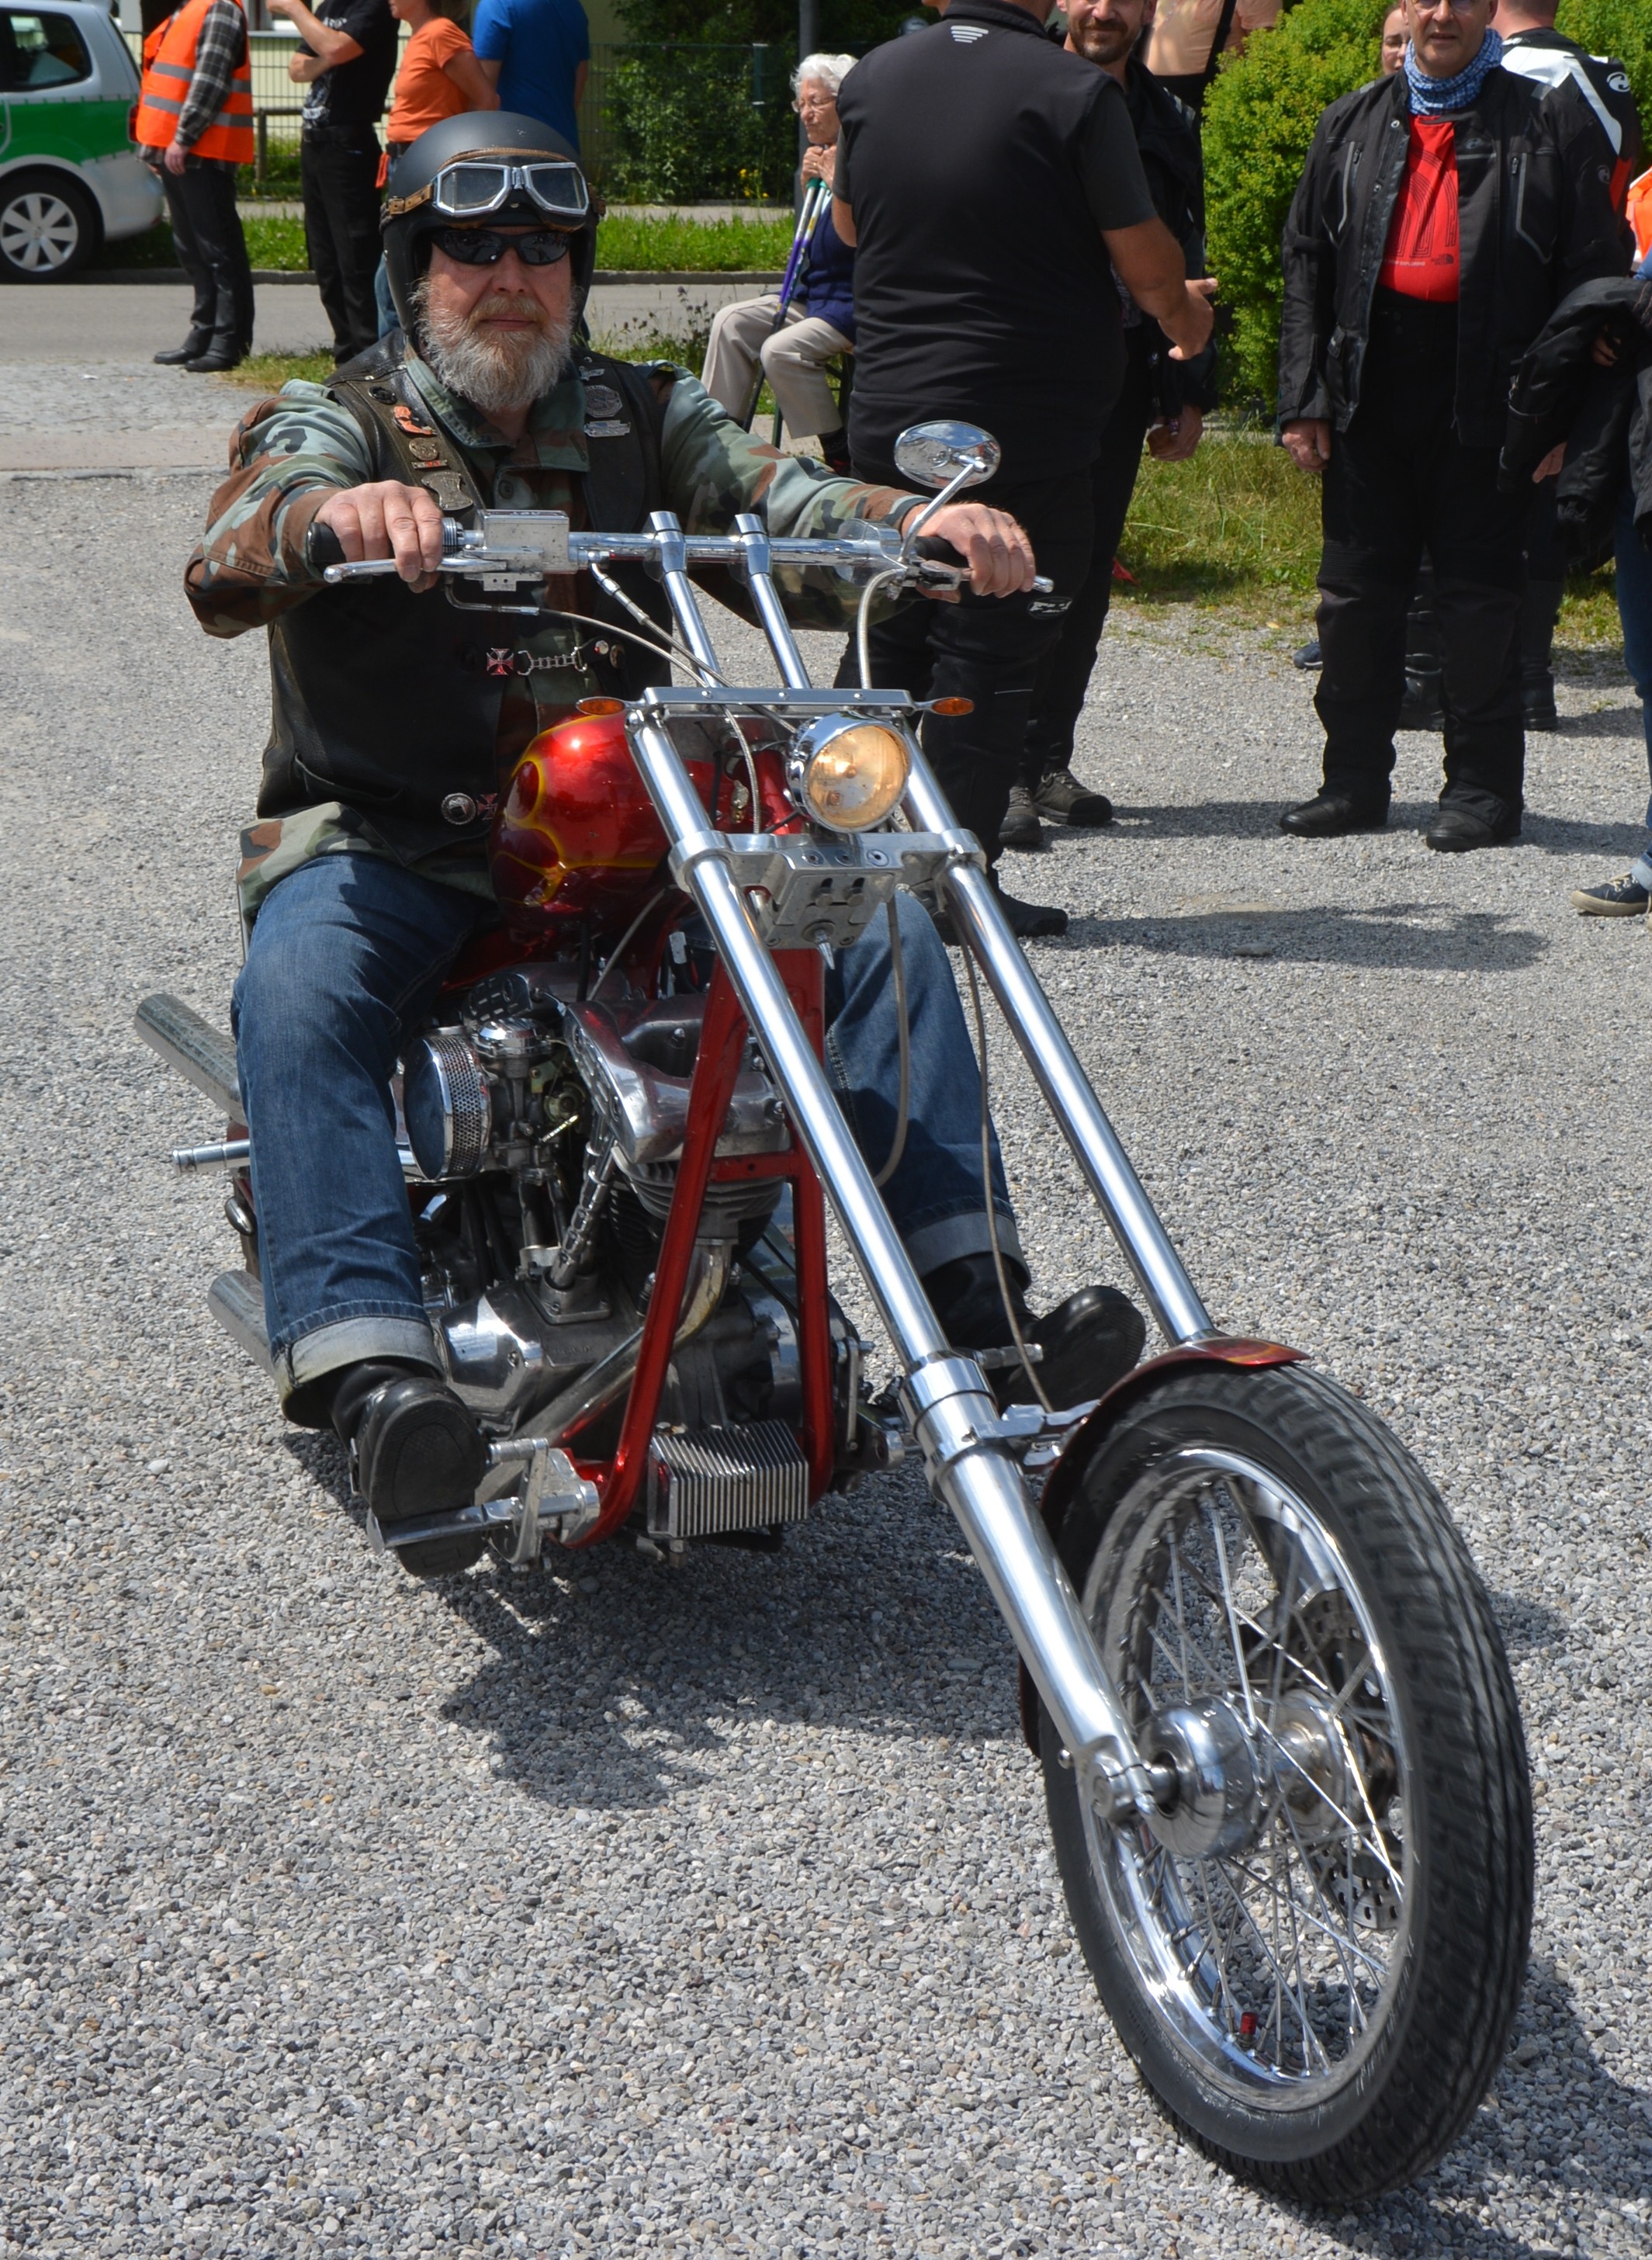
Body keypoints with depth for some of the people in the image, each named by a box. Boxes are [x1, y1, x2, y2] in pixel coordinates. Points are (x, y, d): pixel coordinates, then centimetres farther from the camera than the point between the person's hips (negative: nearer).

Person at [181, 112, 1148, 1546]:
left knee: (883, 922, -13)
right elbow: (228, 567, -18)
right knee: (301, 989, -35)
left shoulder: (647, 419, 15)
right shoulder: (342, 427, 2)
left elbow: (784, 506, -1)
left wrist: (923, 524, -24)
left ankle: (975, 1293, -15)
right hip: (389, 846, -3)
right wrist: (329, 515, -43)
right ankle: (365, 1363, -42)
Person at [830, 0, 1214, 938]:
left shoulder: (874, 77, 4)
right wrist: (1185, 310, 13)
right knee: (990, 658, 1)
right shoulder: (1076, 92, -13)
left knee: (887, 636, 16)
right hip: (1030, 429, -5)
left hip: (891, 419, 6)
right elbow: (1147, 263, -9)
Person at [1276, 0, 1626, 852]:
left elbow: (1592, 271, 0)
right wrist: (1304, 399, 3)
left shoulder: (1549, 125, 3)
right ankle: (1354, 778, 17)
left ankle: (1482, 786, 10)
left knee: (1481, 591, 1)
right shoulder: (1351, 126, 13)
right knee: (1355, 589, 6)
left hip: (1485, 394, -3)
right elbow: (1306, 263, 12)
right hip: (1369, 389, 4)